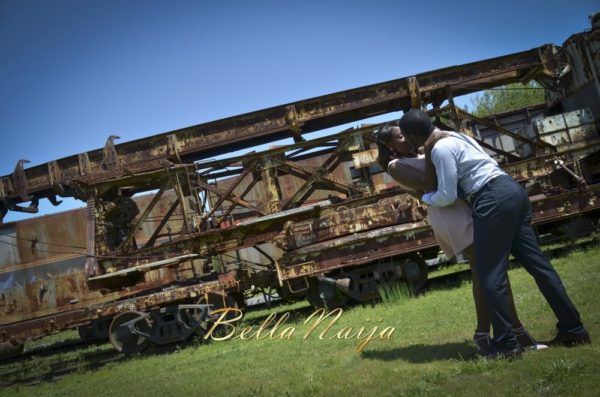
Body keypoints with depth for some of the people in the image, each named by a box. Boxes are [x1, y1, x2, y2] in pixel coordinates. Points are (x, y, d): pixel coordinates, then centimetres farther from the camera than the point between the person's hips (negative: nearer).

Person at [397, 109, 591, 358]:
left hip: (493, 200, -10)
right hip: (511, 191, 10)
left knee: (490, 275, -3)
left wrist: (425, 198, 10)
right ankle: (573, 330, 18)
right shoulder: (452, 136, 19)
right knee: (536, 262, 11)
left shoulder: (440, 149, -11)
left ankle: (506, 344, 1)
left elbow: (447, 196, -9)